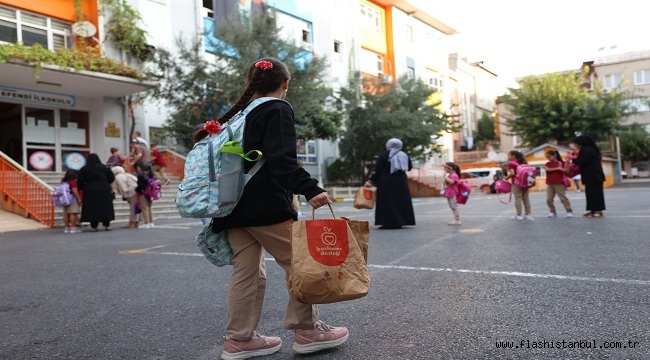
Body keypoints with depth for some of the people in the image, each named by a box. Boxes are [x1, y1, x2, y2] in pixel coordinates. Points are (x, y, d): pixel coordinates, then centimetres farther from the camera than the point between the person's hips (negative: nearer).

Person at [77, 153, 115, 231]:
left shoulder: (84, 169, -1)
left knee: (92, 209, 5)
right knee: (105, 208, 7)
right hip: (104, 191, 0)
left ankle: (93, 226, 5)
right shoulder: (104, 167, 0)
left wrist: (83, 187, 16)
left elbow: (79, 182, -3)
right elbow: (112, 178, 2)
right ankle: (107, 225, 6)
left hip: (90, 191, 0)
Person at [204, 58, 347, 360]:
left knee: (246, 272, 11)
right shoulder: (278, 109, -4)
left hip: (234, 208, 8)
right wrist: (309, 188, -27)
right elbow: (281, 160, -19)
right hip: (266, 206, -8)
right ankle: (306, 330, 12)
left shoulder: (238, 113, 18)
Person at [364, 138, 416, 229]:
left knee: (387, 202, -1)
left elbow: (377, 170, -8)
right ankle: (401, 221, 11)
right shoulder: (404, 155, 6)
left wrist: (371, 181, -4)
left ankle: (388, 223, -5)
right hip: (401, 182, 4)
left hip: (386, 182, -4)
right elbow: (410, 167, 14)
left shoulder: (383, 155, -5)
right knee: (400, 201, 11)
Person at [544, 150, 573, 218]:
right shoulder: (548, 164, 8)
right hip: (550, 184, 4)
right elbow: (547, 169, -11)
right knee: (549, 199, 3)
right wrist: (557, 168, -17)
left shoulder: (561, 163, -1)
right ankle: (552, 212, 14)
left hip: (559, 184, -4)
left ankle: (569, 211, 5)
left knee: (563, 198, -3)